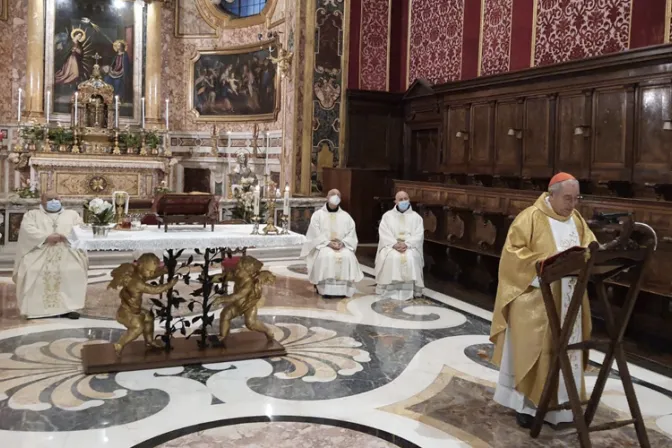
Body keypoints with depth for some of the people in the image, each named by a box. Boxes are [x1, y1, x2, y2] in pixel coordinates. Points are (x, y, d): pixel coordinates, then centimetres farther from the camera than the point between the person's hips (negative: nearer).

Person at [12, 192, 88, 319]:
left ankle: (68, 307, -23)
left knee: (75, 271, -28)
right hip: (39, 252, 0)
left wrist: (66, 236, -10)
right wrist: (47, 237, -14)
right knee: (32, 272, -29)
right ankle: (36, 309, -22)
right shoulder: (32, 214, 20)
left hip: (67, 252, 0)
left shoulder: (72, 214, 25)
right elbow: (27, 230, 1)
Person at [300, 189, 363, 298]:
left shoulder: (346, 216, 13)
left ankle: (343, 289, -22)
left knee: (348, 257, -30)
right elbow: (315, 235, -5)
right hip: (322, 245, -2)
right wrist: (329, 243, -18)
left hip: (342, 246, 2)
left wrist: (343, 243, -14)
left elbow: (351, 234, 6)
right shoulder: (318, 215, 5)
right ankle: (326, 289, -26)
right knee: (327, 257, -35)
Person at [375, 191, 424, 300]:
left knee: (410, 258, -32)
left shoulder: (416, 217, 10)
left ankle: (409, 291, -26)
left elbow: (418, 235, -2)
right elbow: (383, 234, -1)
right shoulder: (387, 215, 10)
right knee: (390, 257, -32)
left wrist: (406, 244, -19)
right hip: (391, 246, 0)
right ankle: (389, 290, -25)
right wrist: (395, 244, -18)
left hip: (410, 246, 0)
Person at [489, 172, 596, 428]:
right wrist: (544, 262, -24)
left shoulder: (576, 219, 9)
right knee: (531, 350, -1)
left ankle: (560, 402, 25)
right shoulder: (530, 218, -12)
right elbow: (513, 252, -15)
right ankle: (525, 403, 11)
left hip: (568, 300, 7)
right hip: (536, 300, -7)